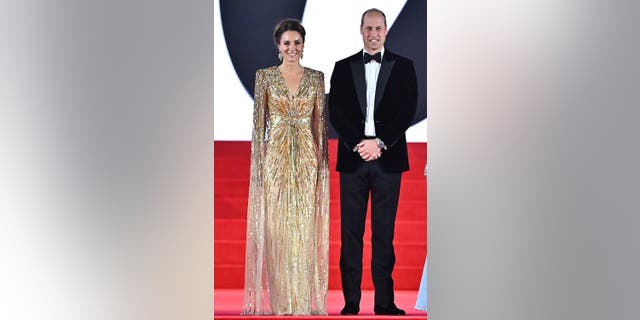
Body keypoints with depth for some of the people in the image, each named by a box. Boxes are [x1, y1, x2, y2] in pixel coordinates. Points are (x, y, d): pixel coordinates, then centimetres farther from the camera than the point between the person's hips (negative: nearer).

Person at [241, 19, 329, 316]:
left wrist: (322, 162, 2)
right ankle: (280, 301, 9)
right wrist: (258, 164, -6)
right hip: (276, 158, -1)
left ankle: (304, 301, 11)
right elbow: (259, 123, 0)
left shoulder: (316, 77, 6)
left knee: (304, 228, 3)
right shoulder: (265, 77, 1)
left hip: (307, 159, 1)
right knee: (276, 228, 1)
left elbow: (320, 121, 7)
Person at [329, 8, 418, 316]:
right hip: (352, 157, 1)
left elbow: (407, 111, -1)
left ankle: (384, 301, 7)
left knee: (384, 232, 2)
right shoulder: (343, 67, 10)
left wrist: (380, 143, -11)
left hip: (387, 158, -1)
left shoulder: (403, 66, 8)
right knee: (351, 232, 1)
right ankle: (351, 301, 5)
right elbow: (335, 112, 2)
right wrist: (358, 144, -10)